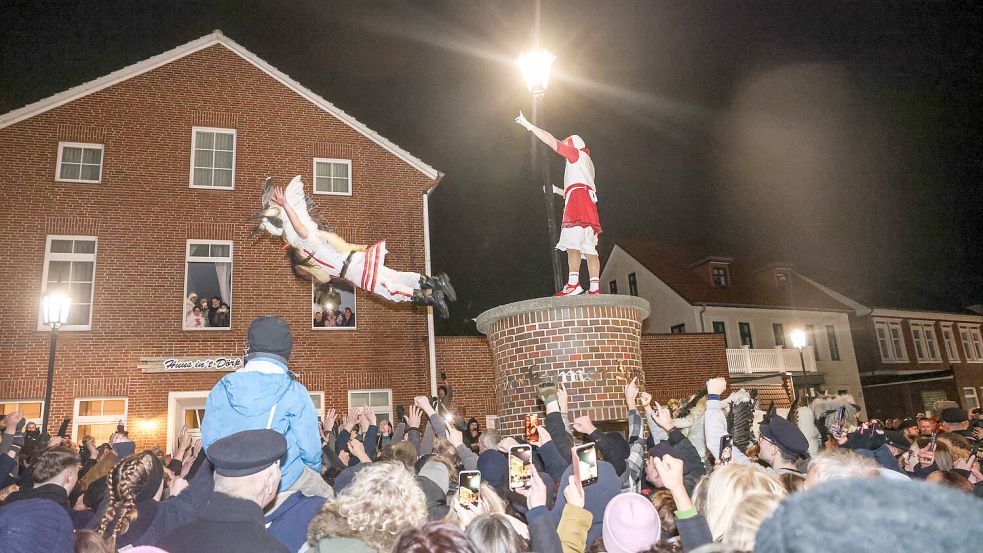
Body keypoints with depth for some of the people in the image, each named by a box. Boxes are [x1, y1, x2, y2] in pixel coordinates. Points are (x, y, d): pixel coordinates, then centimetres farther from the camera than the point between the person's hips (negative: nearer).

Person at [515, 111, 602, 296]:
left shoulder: (577, 153, 14)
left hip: (578, 198, -9)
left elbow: (552, 141, 4)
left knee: (573, 242, -21)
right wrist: (556, 190, 43)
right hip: (589, 204, 9)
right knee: (589, 248, -3)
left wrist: (527, 125, 6)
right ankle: (595, 288, -12)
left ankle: (573, 283, -34)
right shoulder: (586, 164, 38)